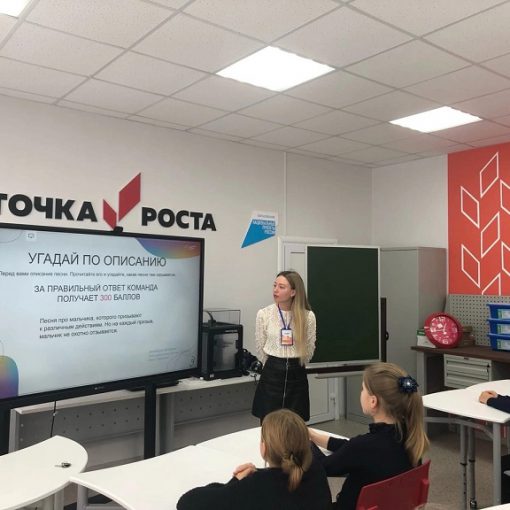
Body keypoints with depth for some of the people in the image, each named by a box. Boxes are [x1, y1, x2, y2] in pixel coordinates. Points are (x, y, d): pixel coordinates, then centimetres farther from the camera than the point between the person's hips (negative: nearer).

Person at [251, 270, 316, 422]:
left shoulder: (308, 316, -7)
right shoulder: (263, 314, -7)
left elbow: (309, 349, 7)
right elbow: (260, 349, 5)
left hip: (297, 375, 1)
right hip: (272, 375, 0)